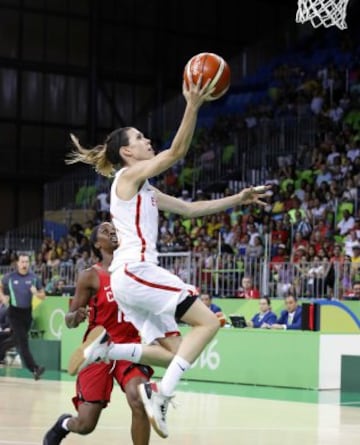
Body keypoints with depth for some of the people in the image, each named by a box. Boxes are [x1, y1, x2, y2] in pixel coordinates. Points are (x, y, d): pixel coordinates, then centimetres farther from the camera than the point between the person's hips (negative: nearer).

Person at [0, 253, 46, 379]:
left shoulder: (34, 278, -1)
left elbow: (43, 296, 4)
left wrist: (36, 293, -17)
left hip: (27, 312, 3)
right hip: (14, 312, -3)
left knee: (20, 339, 16)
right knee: (22, 341, -13)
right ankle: (35, 368, -21)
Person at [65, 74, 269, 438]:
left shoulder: (145, 190, 24)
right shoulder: (130, 175, -2)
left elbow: (190, 208, 25)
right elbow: (177, 152, -14)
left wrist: (237, 199, 19)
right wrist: (193, 107, -23)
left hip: (128, 277, 9)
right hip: (135, 271, -9)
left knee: (172, 348, 7)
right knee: (207, 322, -12)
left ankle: (103, 348, 4)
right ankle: (162, 395, -18)